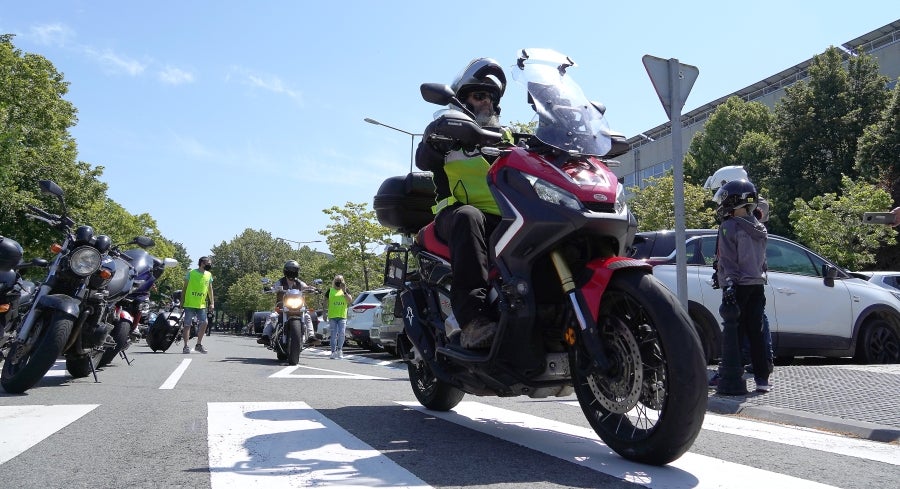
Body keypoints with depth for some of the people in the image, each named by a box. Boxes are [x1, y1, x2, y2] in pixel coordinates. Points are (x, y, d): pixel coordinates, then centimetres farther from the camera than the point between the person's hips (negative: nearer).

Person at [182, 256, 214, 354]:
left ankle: (198, 344, 9)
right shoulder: (191, 273, -3)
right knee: (187, 324, 0)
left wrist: (212, 303, 8)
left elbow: (210, 289, 14)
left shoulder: (209, 275, 9)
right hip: (189, 303, -4)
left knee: (204, 322, -4)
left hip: (201, 305, 4)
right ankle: (186, 346, 6)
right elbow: (185, 287, 3)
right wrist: (182, 300, 0)